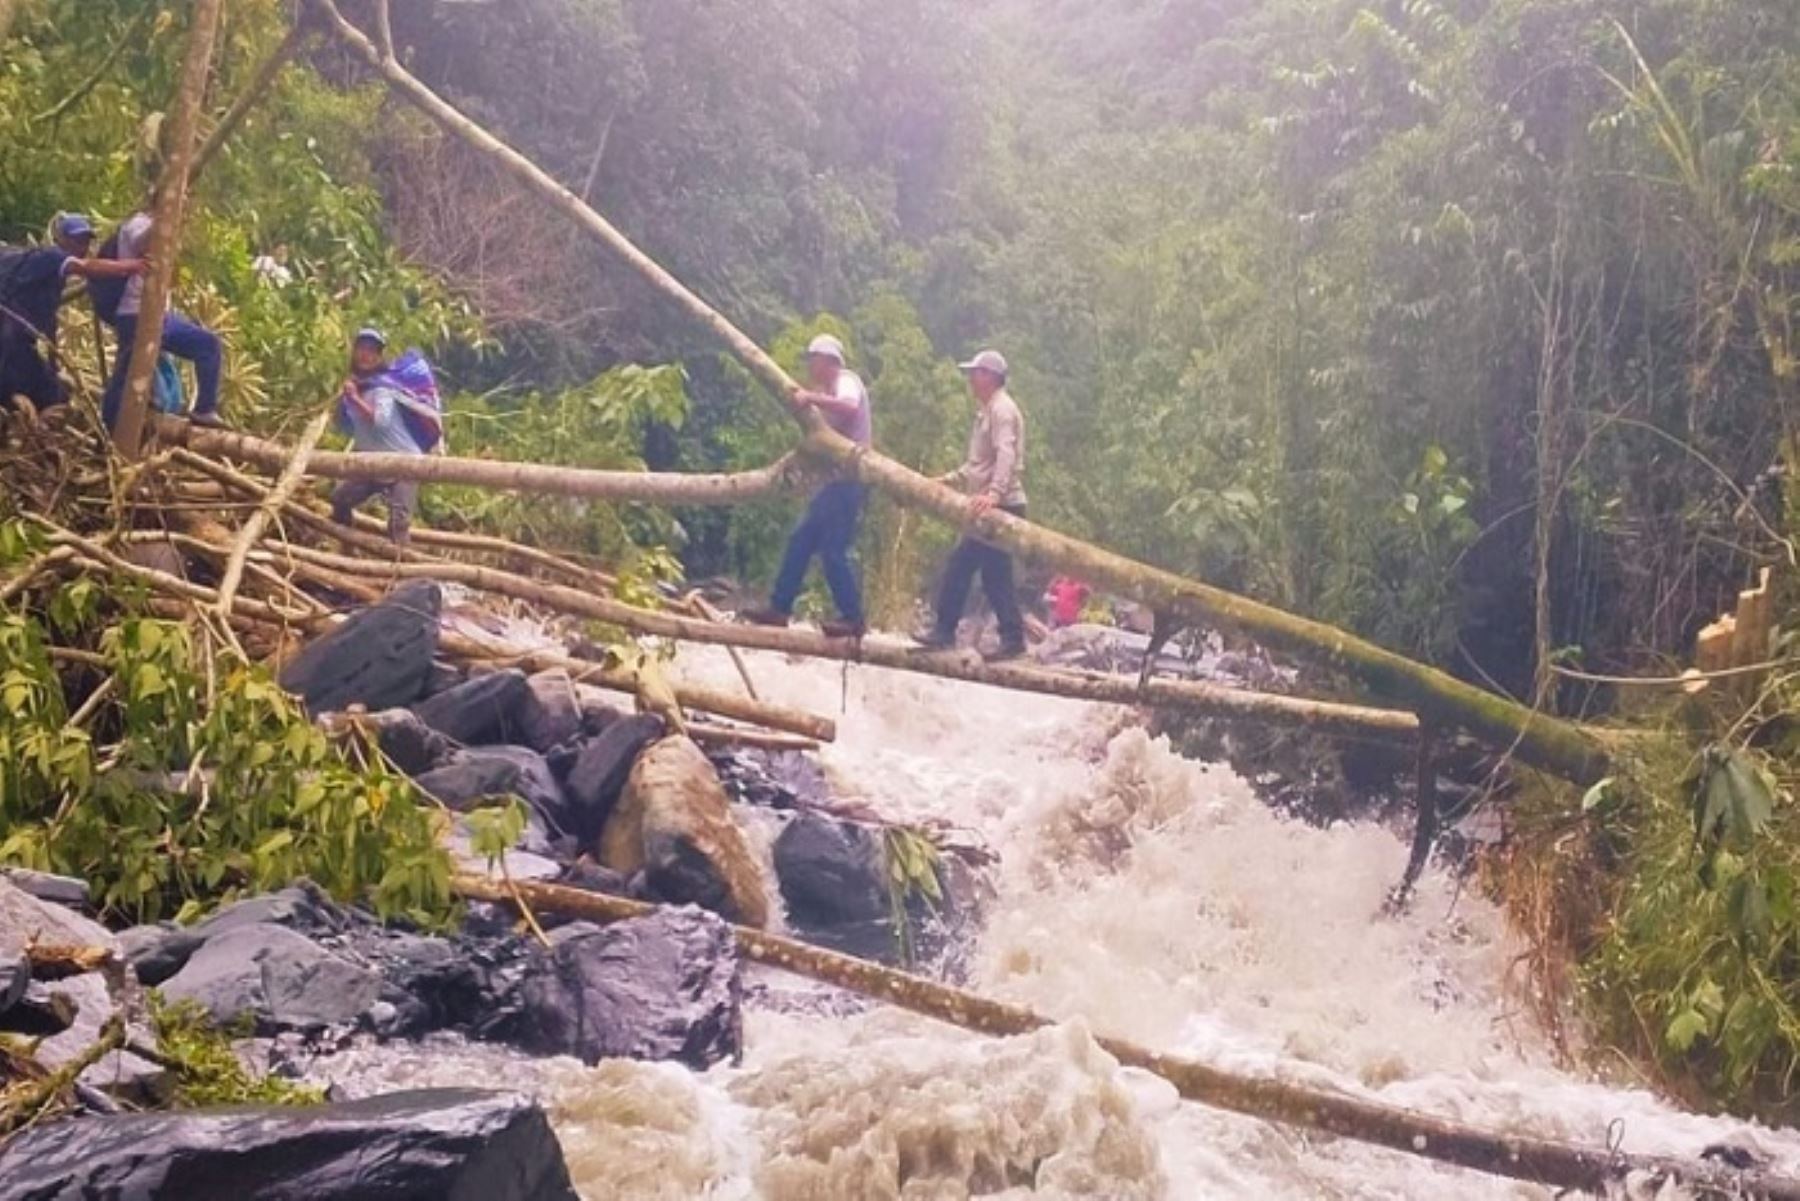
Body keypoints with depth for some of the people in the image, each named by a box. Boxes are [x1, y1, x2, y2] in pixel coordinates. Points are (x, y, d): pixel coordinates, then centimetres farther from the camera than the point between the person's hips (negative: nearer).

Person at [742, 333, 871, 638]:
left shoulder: (845, 381, -8)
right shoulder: (832, 389, 22)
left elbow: (850, 407, -33)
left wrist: (811, 398, -31)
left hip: (849, 479, -10)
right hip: (837, 479, 10)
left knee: (832, 549, -11)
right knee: (800, 541, 9)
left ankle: (852, 618, -4)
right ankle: (779, 608, 12)